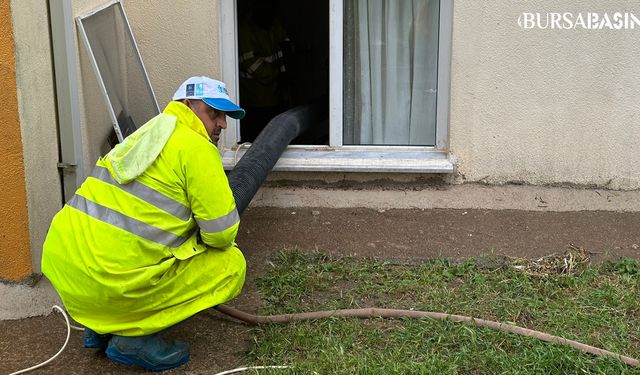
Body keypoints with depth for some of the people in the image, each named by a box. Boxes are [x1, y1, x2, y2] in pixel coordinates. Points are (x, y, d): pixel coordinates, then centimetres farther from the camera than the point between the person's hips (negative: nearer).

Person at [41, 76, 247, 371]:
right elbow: (221, 232, -8)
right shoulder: (196, 147, -6)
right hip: (110, 279, -9)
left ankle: (101, 325, 22)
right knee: (232, 265, 2)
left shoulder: (147, 136, 22)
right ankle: (133, 336, 0)